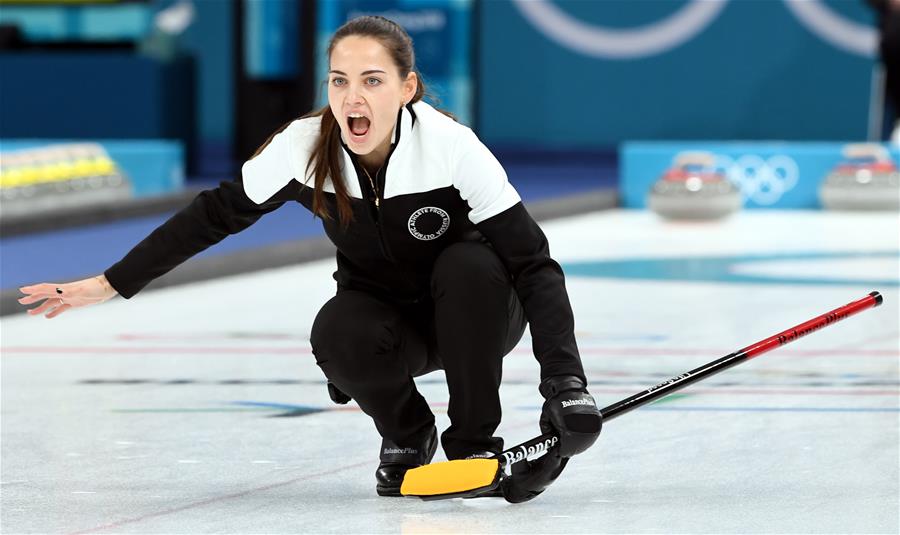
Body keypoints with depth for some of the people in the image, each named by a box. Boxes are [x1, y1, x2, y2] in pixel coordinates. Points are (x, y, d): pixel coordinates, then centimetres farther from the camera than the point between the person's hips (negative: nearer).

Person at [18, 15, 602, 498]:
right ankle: (407, 437, 1)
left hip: (474, 317, -2)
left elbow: (533, 264, -29)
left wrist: (564, 381, -41)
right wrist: (110, 283, -7)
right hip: (385, 320, 2)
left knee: (470, 266, -34)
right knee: (337, 334, -31)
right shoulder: (307, 147, -20)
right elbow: (216, 214, -5)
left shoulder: (453, 147, -29)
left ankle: (475, 443, -13)